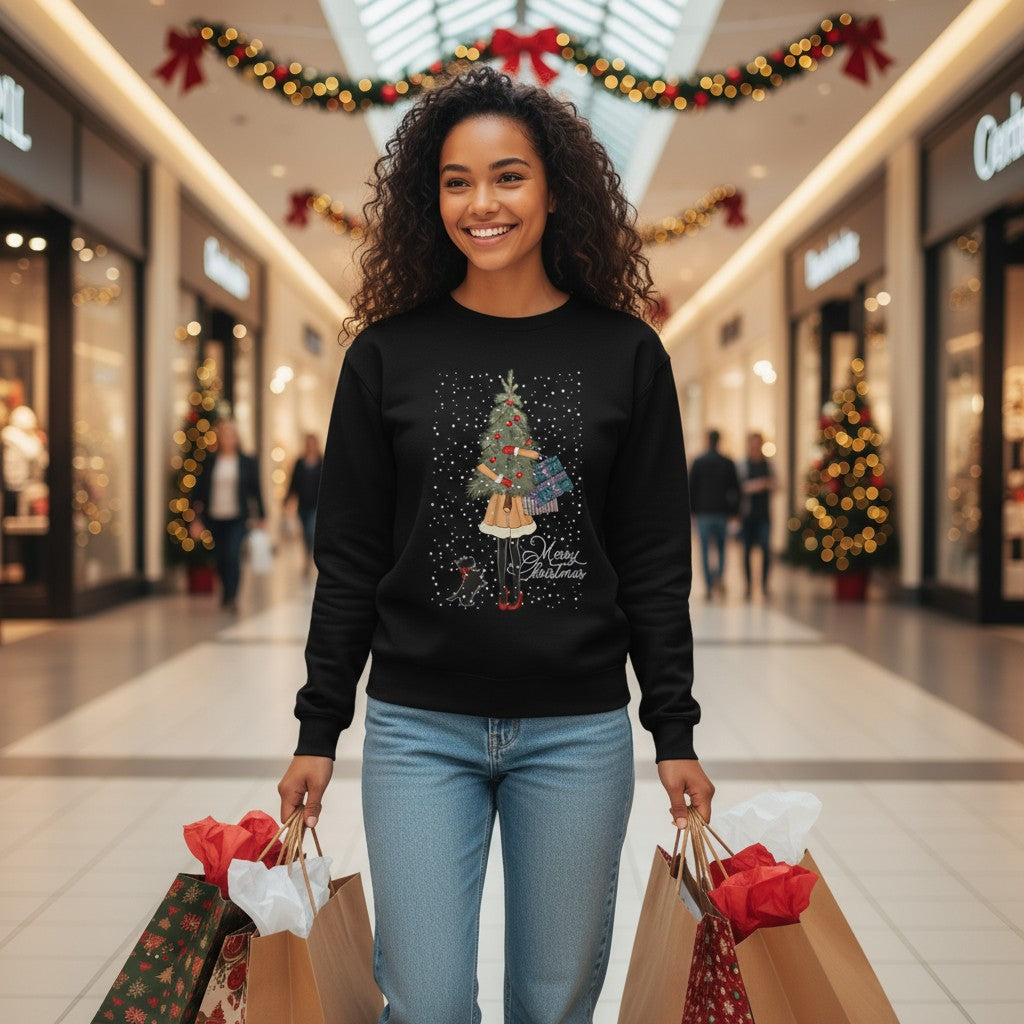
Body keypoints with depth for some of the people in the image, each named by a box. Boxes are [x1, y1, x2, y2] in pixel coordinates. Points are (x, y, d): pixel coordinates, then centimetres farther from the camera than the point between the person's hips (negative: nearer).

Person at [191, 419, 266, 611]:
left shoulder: (248, 462, 3)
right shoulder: (209, 462, 5)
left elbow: (256, 490, 7)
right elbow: (200, 490, 7)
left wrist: (260, 516, 6)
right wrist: (198, 518, 4)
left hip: (237, 518, -2)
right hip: (215, 518, 2)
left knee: (233, 555, -17)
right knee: (221, 558, 7)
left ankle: (232, 597, -13)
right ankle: (227, 592, 27)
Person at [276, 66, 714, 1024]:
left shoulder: (624, 354, 1)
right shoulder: (388, 353, 2)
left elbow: (655, 561, 4)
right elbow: (348, 559, 5)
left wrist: (675, 733, 2)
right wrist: (317, 731, 4)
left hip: (578, 731, 0)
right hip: (418, 728, 0)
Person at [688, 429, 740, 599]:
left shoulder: (698, 462, -2)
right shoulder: (728, 463, 2)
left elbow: (691, 487, -2)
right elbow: (735, 489, 3)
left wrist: (692, 509, 6)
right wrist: (734, 510, 9)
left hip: (703, 511, -1)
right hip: (722, 512, 1)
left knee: (705, 550, 1)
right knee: (721, 548, 16)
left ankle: (710, 586, -4)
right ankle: (719, 575, -6)